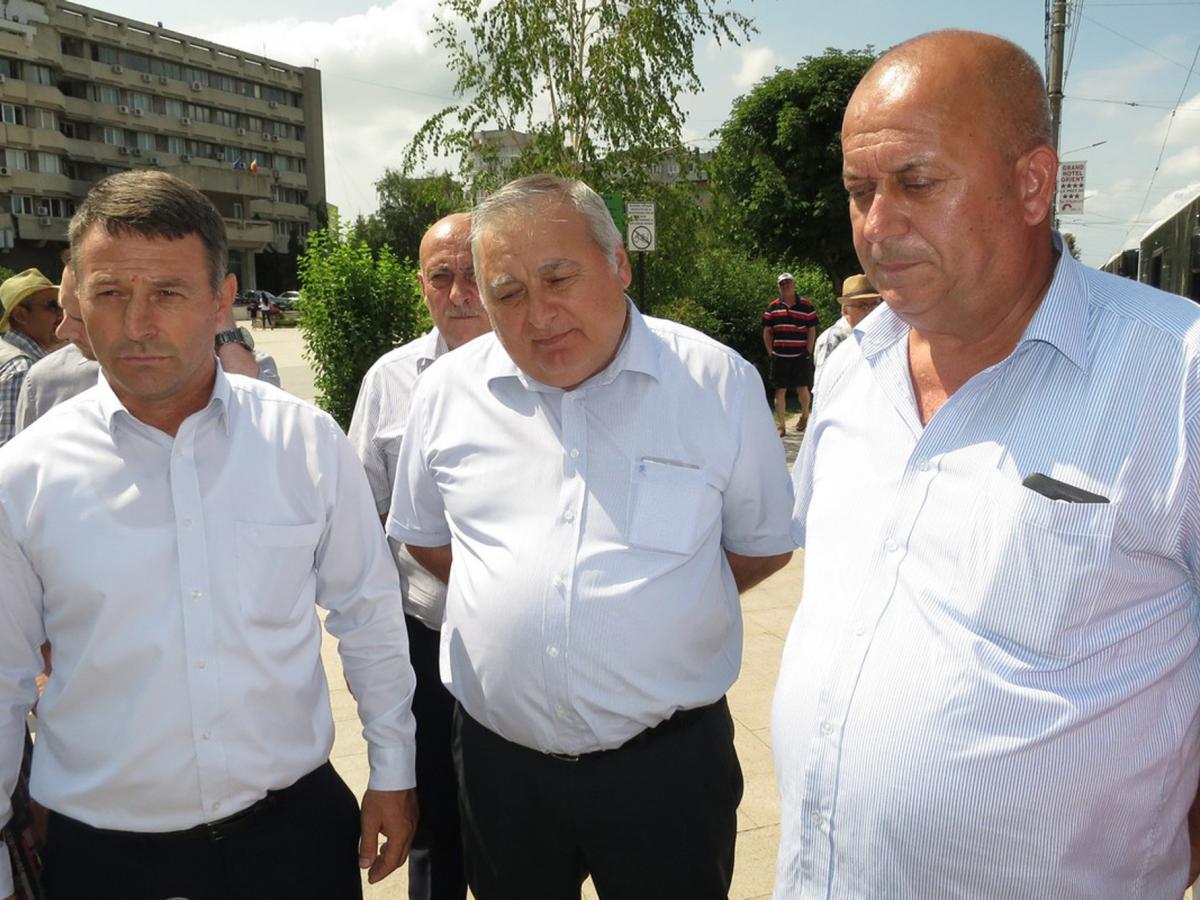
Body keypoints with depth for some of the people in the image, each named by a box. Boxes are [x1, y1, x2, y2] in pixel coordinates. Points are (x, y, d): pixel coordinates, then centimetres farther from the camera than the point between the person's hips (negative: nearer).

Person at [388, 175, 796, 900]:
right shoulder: (449, 391, -1)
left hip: (669, 760, -2)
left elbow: (764, 544, 2)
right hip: (499, 755, 3)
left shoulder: (720, 384, -8)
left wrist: (655, 598, -1)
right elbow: (426, 537, 13)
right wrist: (513, 595, 4)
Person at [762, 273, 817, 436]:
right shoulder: (772, 307, 8)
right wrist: (771, 353, 1)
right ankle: (781, 426, 7)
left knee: (802, 388, 3)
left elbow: (812, 331, 3)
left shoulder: (806, 306, 3)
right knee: (780, 391, 2)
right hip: (779, 356, 1)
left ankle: (804, 415, 30)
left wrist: (807, 352, -5)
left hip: (800, 356, -1)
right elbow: (767, 332, 9)